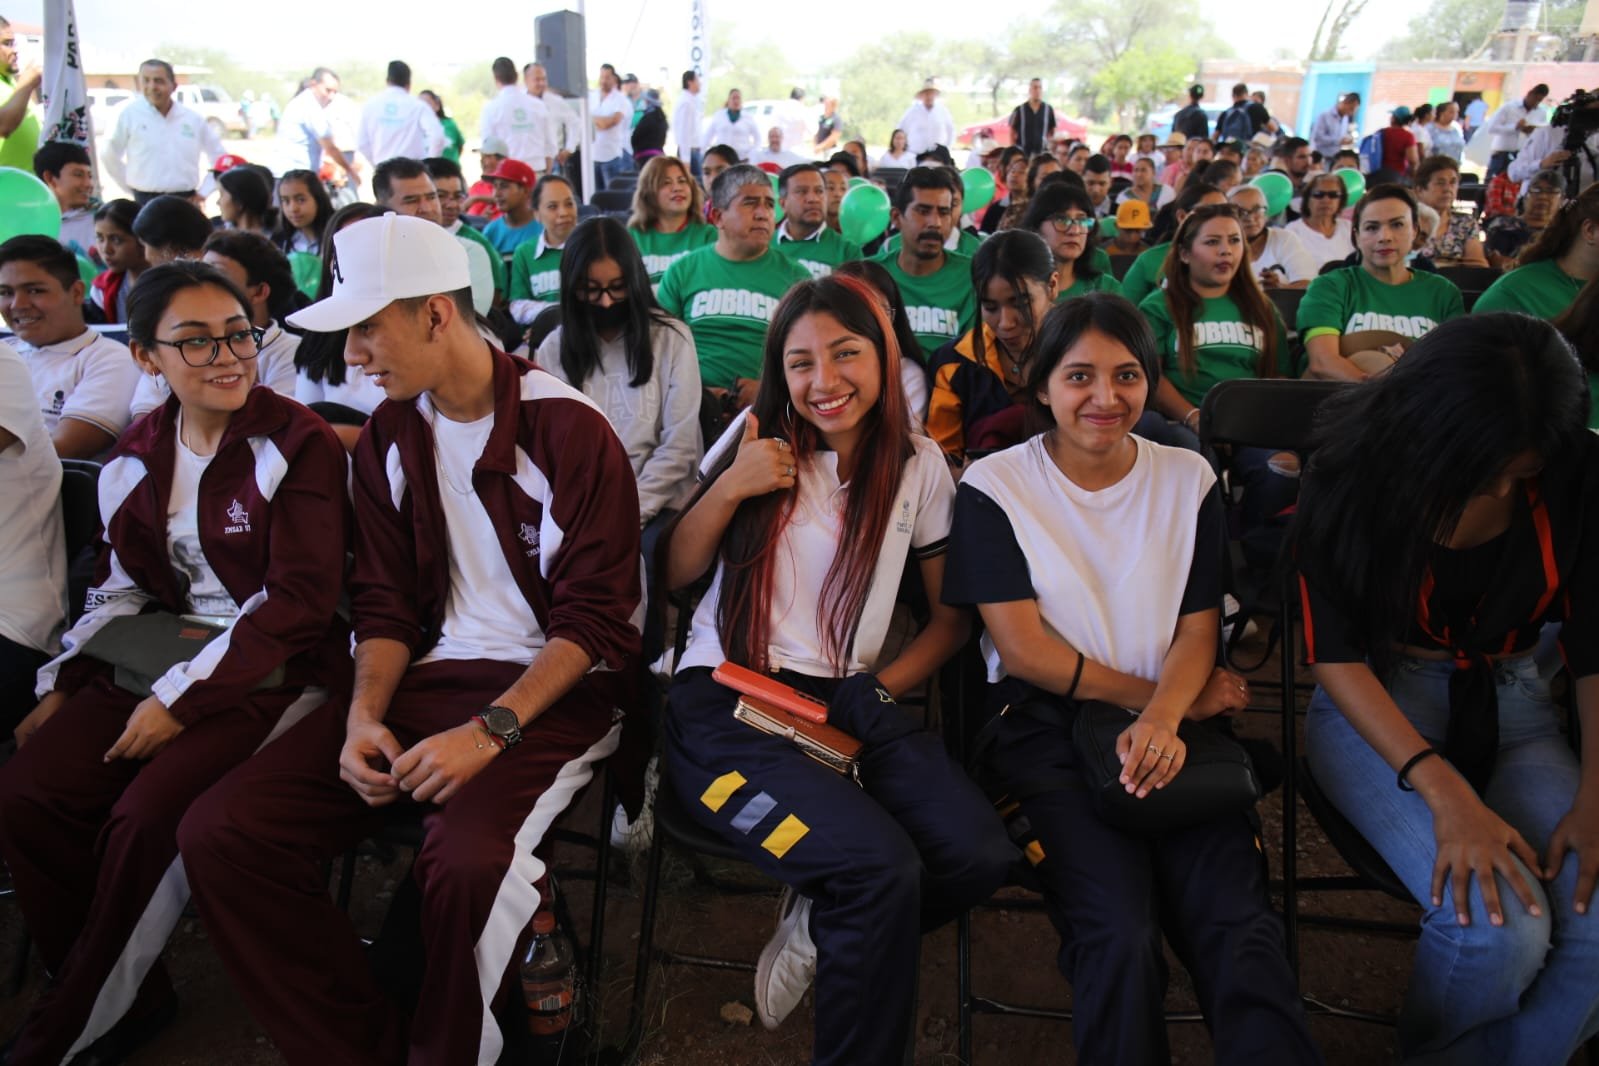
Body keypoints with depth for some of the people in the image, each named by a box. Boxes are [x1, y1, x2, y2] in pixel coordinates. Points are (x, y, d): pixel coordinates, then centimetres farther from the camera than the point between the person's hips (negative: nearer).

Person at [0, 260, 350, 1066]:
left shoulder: (296, 444, -10)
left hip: (270, 671, -6)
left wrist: (182, 699, -17)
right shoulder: (135, 460, 9)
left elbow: (299, 599, -15)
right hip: (159, 660, 6)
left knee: (145, 818, -24)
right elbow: (122, 590, 17)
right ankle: (127, 996, 7)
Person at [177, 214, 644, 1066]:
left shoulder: (568, 428, -9)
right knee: (219, 834, -11)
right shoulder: (388, 437, 11)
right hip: (430, 675, 6)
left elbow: (597, 618, -12)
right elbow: (384, 602, 12)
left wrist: (491, 730, -21)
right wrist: (365, 715, -6)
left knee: (467, 861, -35)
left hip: (554, 687, -6)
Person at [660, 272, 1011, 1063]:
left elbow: (953, 613, 12)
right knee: (883, 869, -27)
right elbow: (674, 575, 5)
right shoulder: (759, 442, 6)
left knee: (979, 855, -23)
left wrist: (883, 688, -3)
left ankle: (821, 926, 7)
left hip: (847, 703, 3)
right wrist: (729, 489, -10)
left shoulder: (918, 466, 9)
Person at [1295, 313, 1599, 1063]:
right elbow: (1334, 654, -18)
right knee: (1496, 926, -24)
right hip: (1375, 705, -3)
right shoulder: (1354, 475, -17)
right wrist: (1445, 792, -28)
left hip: (1513, 705, 3)